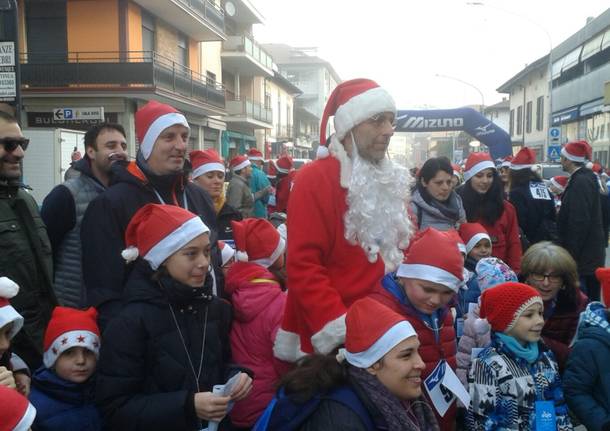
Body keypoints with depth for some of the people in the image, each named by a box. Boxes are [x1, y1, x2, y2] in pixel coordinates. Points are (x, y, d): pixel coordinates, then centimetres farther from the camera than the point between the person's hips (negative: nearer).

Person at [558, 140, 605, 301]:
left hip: (582, 255, -10)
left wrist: (571, 254, -21)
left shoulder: (580, 182, -19)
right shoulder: (587, 178, 11)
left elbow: (579, 222, -23)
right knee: (591, 301, 15)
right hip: (591, 254, 10)